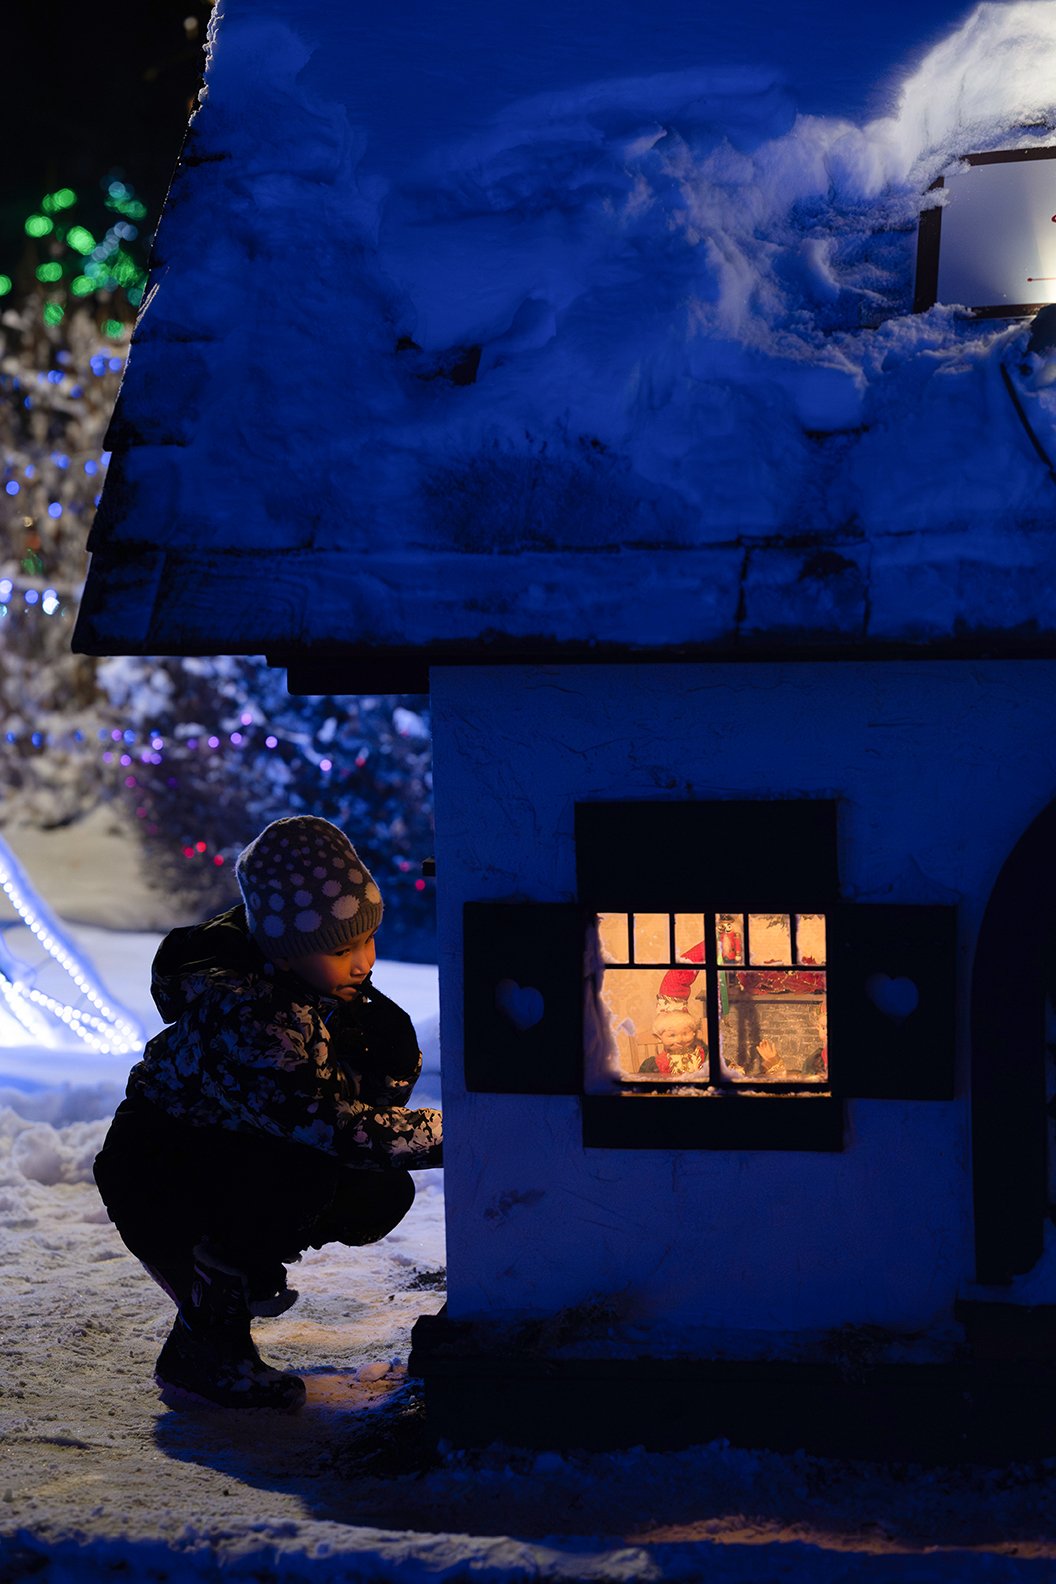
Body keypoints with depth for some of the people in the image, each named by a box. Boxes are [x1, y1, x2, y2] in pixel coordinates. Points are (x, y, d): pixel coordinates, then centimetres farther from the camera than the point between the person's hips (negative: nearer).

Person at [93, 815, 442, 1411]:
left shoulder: (331, 977, -8)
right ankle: (204, 1341, -14)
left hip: (234, 1152, 8)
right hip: (157, 1188, -8)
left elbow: (395, 1070, 1)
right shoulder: (238, 1010, -33)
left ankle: (240, 1263, 15)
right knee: (306, 1171, -32)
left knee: (381, 1196, -10)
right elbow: (331, 1125, -38)